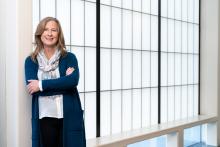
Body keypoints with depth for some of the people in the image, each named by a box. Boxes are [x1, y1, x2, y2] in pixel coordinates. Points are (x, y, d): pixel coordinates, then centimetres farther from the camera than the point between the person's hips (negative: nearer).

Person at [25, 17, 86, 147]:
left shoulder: (69, 58, 3)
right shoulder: (31, 61, 6)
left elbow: (73, 80, -15)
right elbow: (32, 87, -8)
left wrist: (42, 85, -14)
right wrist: (64, 80, -12)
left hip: (69, 116, 0)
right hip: (44, 117, 1)